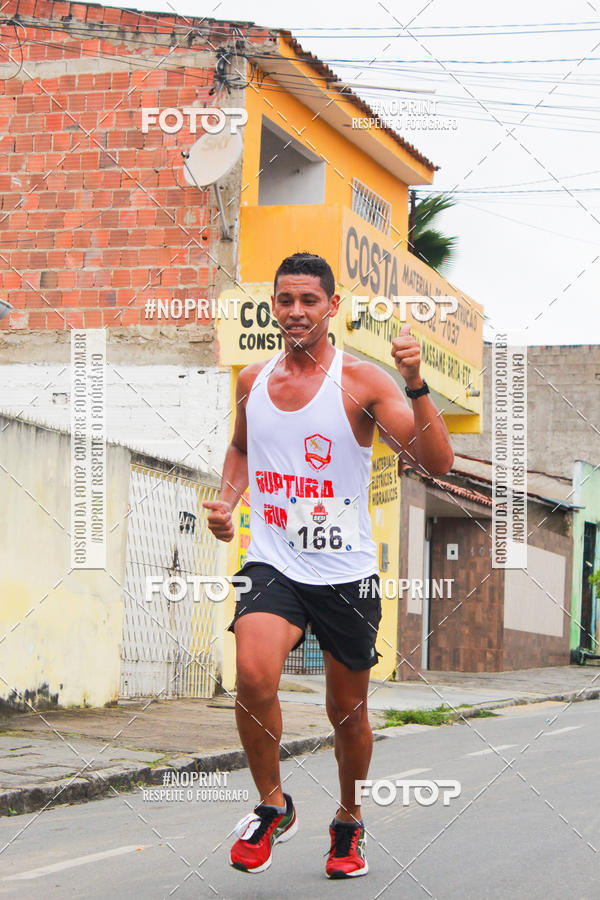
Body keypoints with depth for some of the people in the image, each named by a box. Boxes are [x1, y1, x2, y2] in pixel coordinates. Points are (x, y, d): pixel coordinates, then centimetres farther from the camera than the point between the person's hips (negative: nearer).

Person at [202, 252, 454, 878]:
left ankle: (349, 821, 38)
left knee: (348, 711, 11)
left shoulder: (362, 382, -8)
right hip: (273, 563, 2)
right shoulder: (252, 381, 6)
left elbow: (438, 461, -17)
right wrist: (227, 501, 10)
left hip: (346, 573, -1)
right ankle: (272, 806, -3)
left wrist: (416, 386, -30)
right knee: (253, 675, -26)